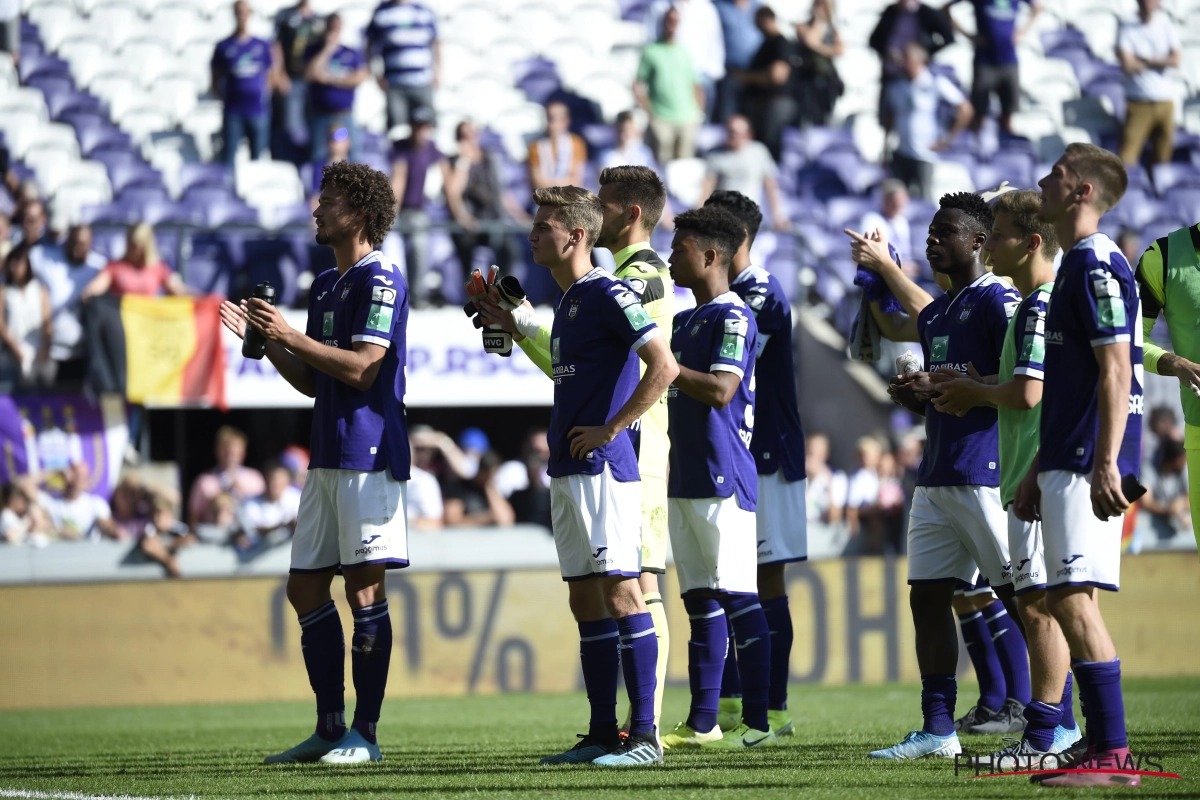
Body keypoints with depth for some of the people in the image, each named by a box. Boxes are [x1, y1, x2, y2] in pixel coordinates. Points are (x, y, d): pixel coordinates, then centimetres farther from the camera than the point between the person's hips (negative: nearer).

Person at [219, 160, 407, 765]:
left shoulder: (380, 280, -9)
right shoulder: (325, 285, 19)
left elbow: (361, 369, -19)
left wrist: (290, 335, -16)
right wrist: (265, 340, 10)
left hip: (368, 455, -10)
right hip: (327, 458, 10)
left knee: (364, 588, -8)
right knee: (305, 588, 8)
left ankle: (366, 734, -5)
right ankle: (330, 728, 15)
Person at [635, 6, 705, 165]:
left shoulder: (685, 53, 13)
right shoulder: (650, 51, 5)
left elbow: (696, 86, 17)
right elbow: (638, 86, 4)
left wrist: (698, 112, 6)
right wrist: (649, 111, -5)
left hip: (687, 121, 3)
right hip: (661, 120, -3)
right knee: (662, 163, -9)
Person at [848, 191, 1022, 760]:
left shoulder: (997, 299, -8)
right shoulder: (937, 311, 19)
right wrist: (916, 395, 7)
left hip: (986, 474, -9)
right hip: (937, 476, 9)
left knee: (1021, 599, -7)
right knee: (927, 599, 7)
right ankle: (937, 729, 11)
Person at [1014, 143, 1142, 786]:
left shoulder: (1098, 265, -11)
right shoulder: (1076, 266, 20)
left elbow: (1115, 371, -19)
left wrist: (1105, 464, -26)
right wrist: (1038, 471, 27)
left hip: (1088, 463, -11)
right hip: (1065, 461, 11)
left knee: (1072, 599, -14)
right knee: (1071, 601, 10)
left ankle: (1114, 755, -16)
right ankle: (1102, 750, 13)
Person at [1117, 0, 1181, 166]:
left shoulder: (1166, 25, 6)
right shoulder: (1127, 28, -2)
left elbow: (1176, 60, -3)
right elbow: (1127, 65, -13)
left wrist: (1144, 60, -8)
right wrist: (1160, 62, -5)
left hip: (1165, 102, 3)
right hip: (1138, 102, -3)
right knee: (1127, 154, -13)